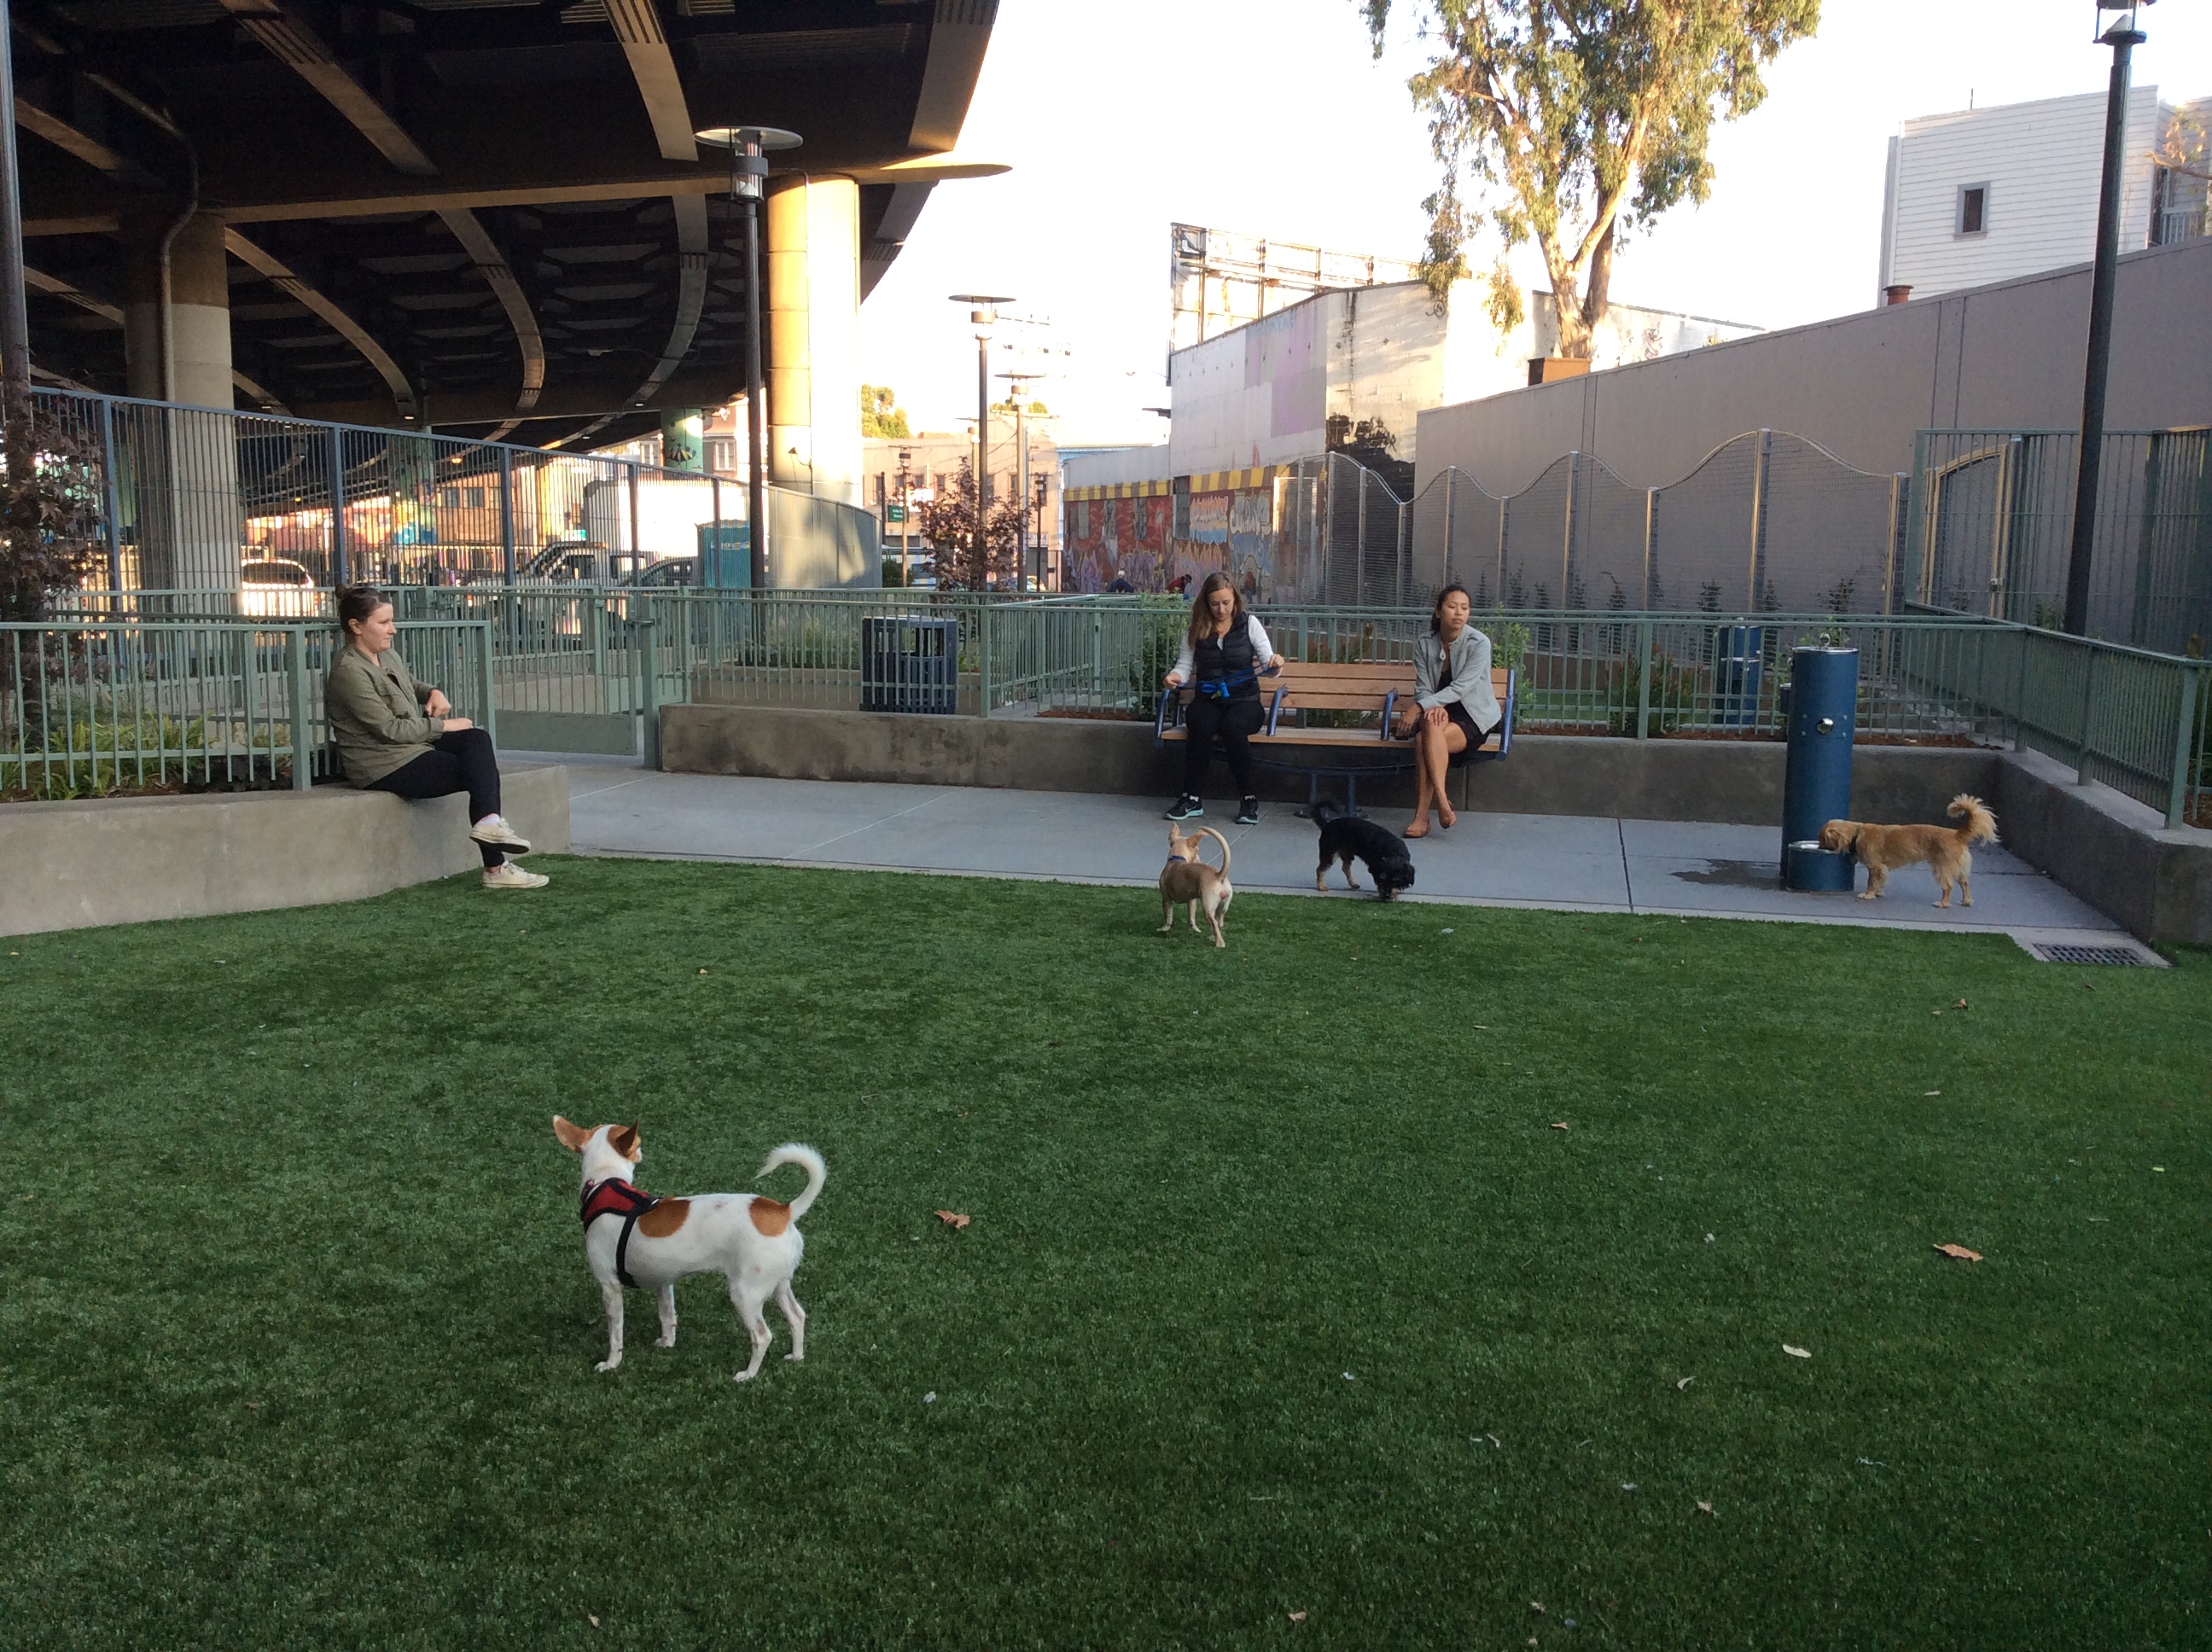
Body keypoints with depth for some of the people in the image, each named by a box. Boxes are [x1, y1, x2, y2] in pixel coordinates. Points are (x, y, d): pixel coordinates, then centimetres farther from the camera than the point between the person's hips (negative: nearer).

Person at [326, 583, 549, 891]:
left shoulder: (387, 655, 10)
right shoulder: (349, 672, -18)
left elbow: (411, 684, 32)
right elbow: (390, 729, -21)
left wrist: (433, 693, 8)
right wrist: (443, 726, -14)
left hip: (413, 745, 9)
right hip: (386, 767, -9)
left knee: (477, 739, -11)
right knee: (479, 769, -10)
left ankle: (490, 820, -23)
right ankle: (496, 868, -14)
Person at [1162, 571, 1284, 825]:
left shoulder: (1249, 623, 5)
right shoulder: (1196, 629, 9)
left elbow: (1267, 665, 0)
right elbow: (1185, 666, 8)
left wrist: (1275, 663, -24)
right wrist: (1175, 676, -16)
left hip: (1244, 700, -1)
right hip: (1208, 700, 1)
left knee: (1232, 725, -36)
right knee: (1200, 725, -34)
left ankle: (1250, 799, -24)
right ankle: (1191, 798, -24)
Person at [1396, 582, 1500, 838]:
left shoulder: (1479, 643, -10)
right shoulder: (1424, 644, 4)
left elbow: (1460, 688, -19)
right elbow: (1422, 689, 0)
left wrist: (1419, 707, -27)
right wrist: (1433, 708, -24)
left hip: (1474, 717, -4)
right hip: (1442, 712, 4)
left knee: (1426, 738, -34)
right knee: (1426, 733, -34)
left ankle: (1422, 816, -35)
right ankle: (1443, 802, -36)